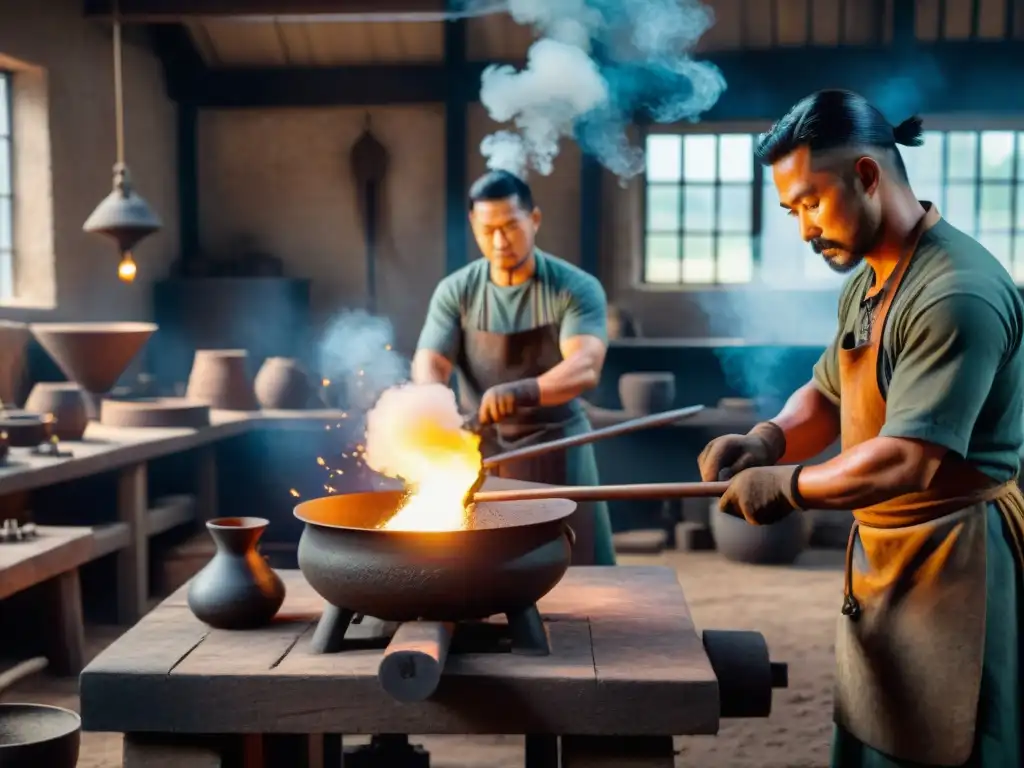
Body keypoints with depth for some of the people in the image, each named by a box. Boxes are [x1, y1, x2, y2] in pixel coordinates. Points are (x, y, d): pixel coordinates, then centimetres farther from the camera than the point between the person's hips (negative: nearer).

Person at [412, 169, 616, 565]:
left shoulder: (576, 288, -11)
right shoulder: (455, 291, -2)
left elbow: (585, 368, -25)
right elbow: (429, 364, -11)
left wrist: (519, 392, -44)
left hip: (556, 448, -2)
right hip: (480, 448, 2)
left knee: (575, 573, 5)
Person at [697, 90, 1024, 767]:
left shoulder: (957, 294, -24)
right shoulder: (867, 284, 9)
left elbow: (908, 461, -28)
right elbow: (826, 395, 17)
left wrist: (786, 486, -16)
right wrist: (767, 440, -3)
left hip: (954, 566, -9)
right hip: (885, 557, 9)